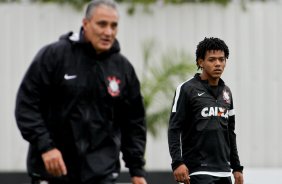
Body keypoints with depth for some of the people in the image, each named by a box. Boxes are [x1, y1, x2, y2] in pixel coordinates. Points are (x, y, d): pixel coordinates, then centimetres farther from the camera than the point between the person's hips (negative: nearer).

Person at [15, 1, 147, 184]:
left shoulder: (124, 68, 5)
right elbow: (27, 104, -6)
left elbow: (134, 121, 12)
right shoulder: (54, 55, -5)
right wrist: (44, 146, -15)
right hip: (52, 169, -2)